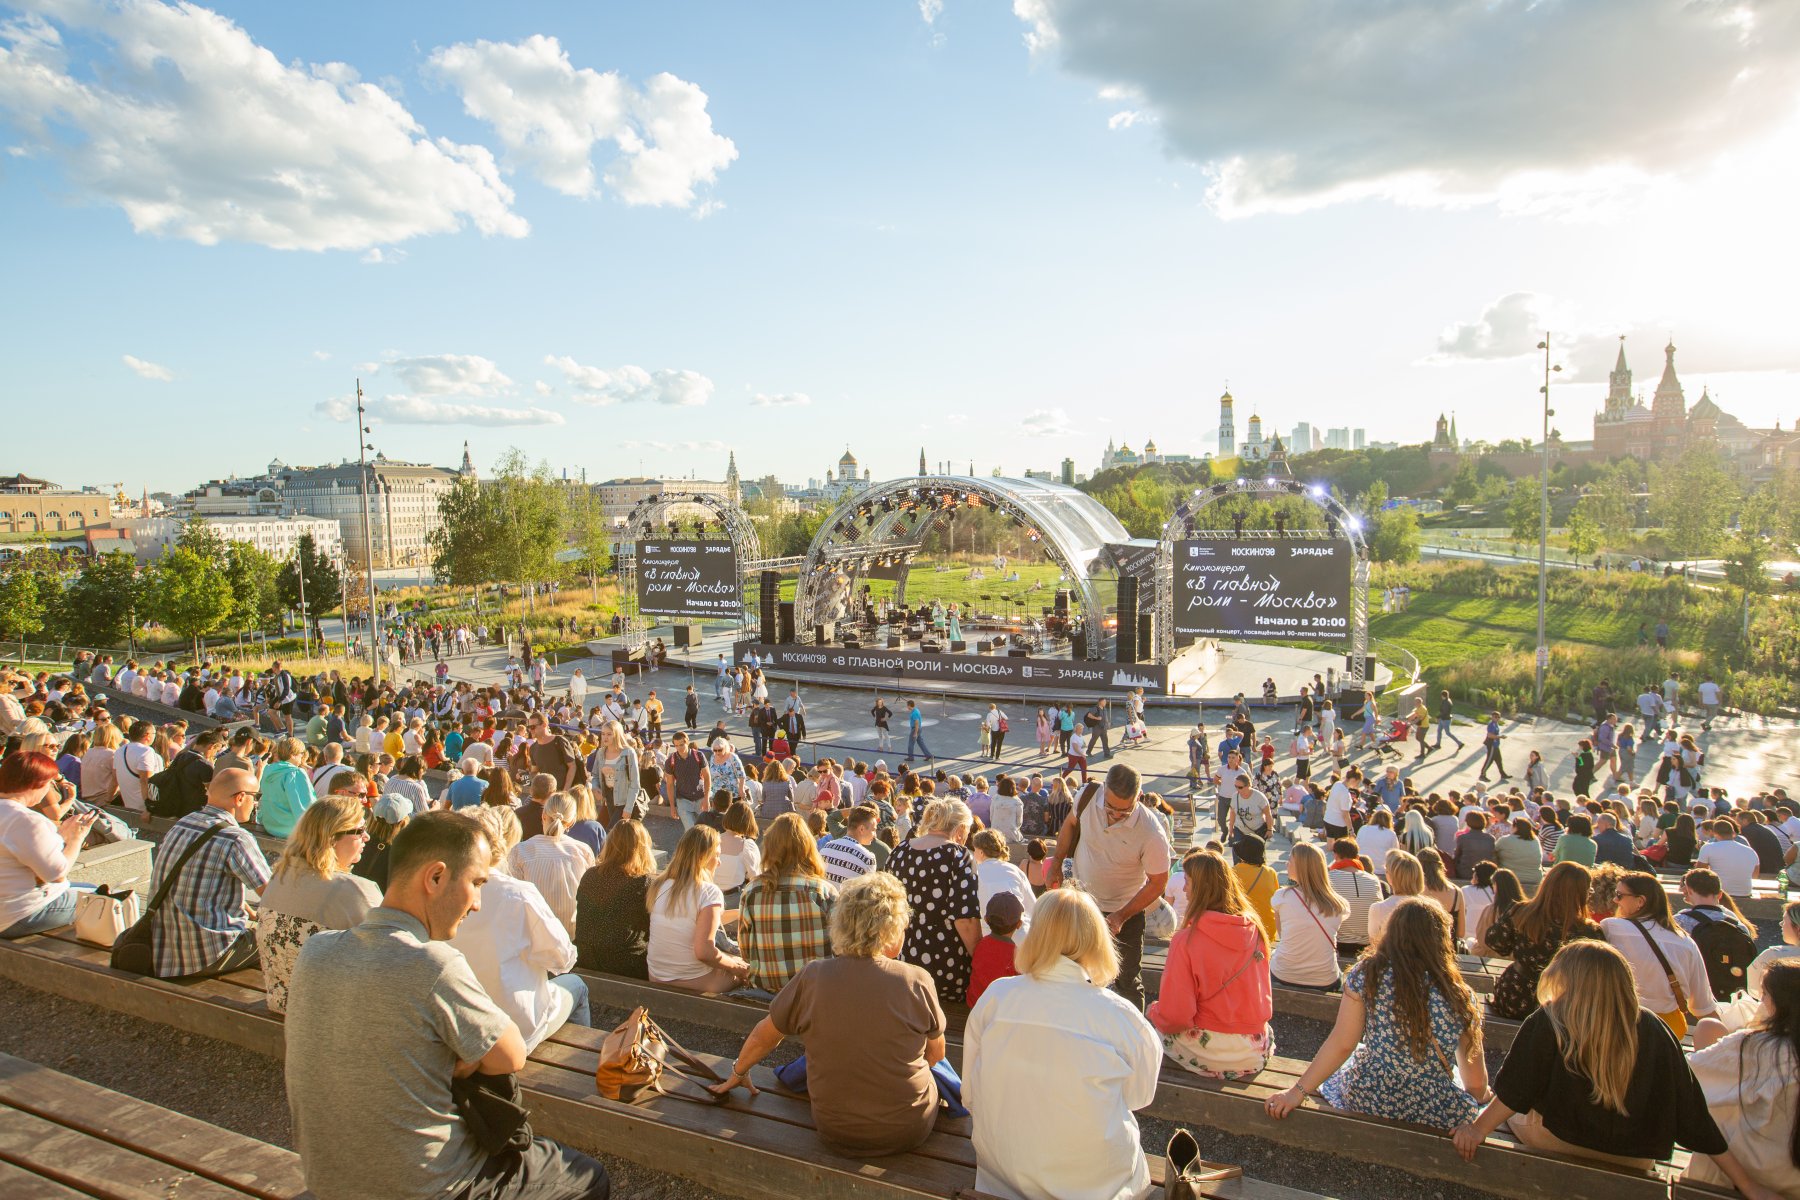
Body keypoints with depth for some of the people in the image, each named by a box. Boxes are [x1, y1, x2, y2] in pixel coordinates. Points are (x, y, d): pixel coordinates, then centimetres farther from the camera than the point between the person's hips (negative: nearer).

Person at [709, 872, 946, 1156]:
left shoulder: (812, 977, -14)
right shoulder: (917, 981, -18)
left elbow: (764, 1035, 2)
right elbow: (936, 1054, -2)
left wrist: (738, 1072, 21)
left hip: (834, 1133, 2)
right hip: (909, 1132, -1)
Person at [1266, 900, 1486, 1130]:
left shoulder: (1366, 974, -11)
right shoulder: (1460, 995, -8)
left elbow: (1342, 1044, -13)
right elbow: (1477, 1085, -1)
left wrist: (1297, 1091, -7)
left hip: (1365, 1102, -1)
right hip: (1440, 1118, 1)